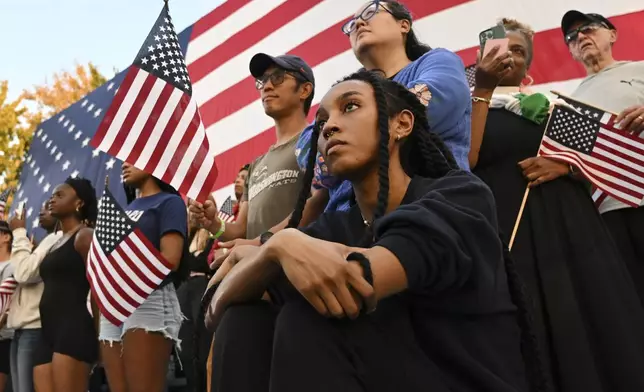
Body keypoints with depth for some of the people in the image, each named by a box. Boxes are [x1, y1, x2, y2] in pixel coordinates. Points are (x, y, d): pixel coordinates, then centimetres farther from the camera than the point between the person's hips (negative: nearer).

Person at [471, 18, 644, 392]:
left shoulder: (552, 104, 18)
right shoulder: (473, 105, 8)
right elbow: (466, 160, -12)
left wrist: (563, 166, -6)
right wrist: (483, 90, -8)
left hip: (568, 223, 4)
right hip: (508, 226, -3)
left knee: (593, 326, -1)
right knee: (529, 332, -5)